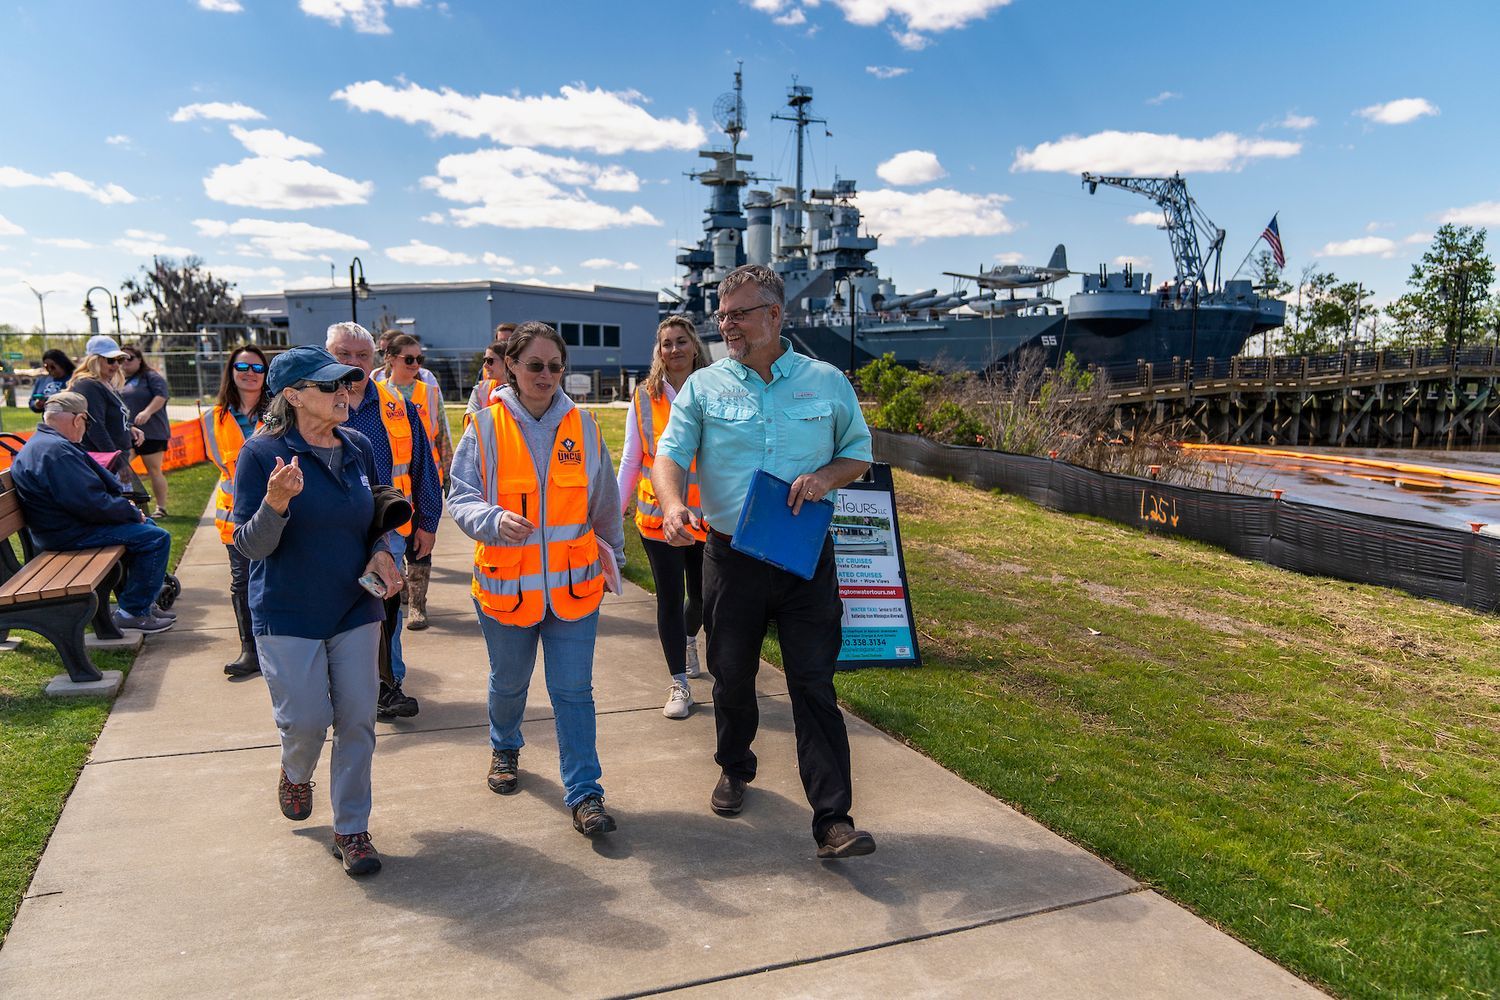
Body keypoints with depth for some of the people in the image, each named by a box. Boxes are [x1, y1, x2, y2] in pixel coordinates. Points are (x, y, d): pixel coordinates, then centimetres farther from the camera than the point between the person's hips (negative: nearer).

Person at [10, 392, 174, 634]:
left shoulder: (42, 443, 13)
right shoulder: (55, 450, -23)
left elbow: (98, 477, 20)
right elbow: (92, 504, -26)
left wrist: (123, 503, 6)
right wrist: (131, 512, -12)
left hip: (66, 524, 12)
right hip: (70, 534, -12)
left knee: (145, 525, 22)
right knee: (156, 538, -15)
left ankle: (142, 601, 23)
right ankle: (134, 611, -8)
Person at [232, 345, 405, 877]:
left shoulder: (359, 447, 2)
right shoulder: (262, 453, -12)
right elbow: (250, 546, -13)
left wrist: (381, 552, -5)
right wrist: (276, 503, -32)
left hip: (356, 609, 4)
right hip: (288, 614, -4)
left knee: (357, 720, 4)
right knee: (307, 719, 1)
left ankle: (351, 829, 21)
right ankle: (295, 775, 38)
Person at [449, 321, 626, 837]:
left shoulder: (582, 425, 1)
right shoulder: (485, 426, -6)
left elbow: (605, 503, 12)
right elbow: (461, 498, -6)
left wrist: (613, 559, 21)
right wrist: (495, 520, -27)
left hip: (573, 583, 0)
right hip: (505, 582, 0)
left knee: (574, 691, 1)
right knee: (509, 682, 20)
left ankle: (584, 792, 12)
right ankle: (504, 748, 49)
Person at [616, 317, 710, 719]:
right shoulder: (644, 397, 1)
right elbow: (630, 461, 4)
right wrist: (614, 511, -2)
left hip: (706, 515, 1)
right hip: (658, 515, 0)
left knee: (702, 594, 14)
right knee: (670, 598, 4)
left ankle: (689, 639, 49)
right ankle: (679, 684, 17)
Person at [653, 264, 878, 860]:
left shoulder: (827, 383, 3)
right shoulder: (704, 387, 2)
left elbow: (859, 454, 11)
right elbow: (670, 454, -6)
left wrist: (827, 477, -12)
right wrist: (672, 504, -28)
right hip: (731, 559, 2)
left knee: (814, 685, -2)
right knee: (732, 676, 15)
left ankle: (833, 820, 2)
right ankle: (735, 768, 42)